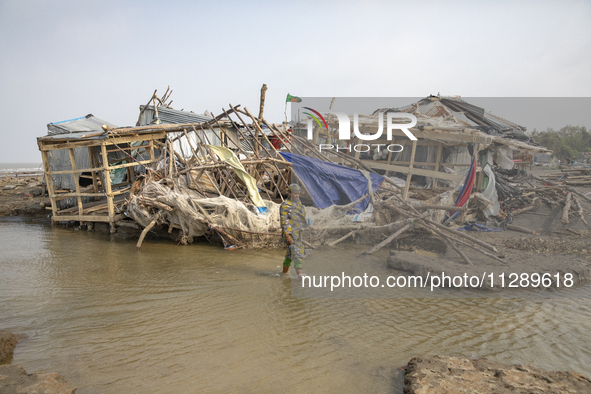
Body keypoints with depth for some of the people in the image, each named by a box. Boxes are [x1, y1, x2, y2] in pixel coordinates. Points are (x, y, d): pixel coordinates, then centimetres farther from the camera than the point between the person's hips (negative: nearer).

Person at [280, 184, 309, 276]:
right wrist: (287, 236, -24)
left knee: (290, 254, 17)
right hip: (289, 233, -8)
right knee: (297, 254, -17)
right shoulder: (285, 206, -14)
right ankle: (300, 276, -22)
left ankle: (285, 273, 31)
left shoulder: (298, 203, 11)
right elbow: (283, 221, -18)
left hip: (298, 233, 8)